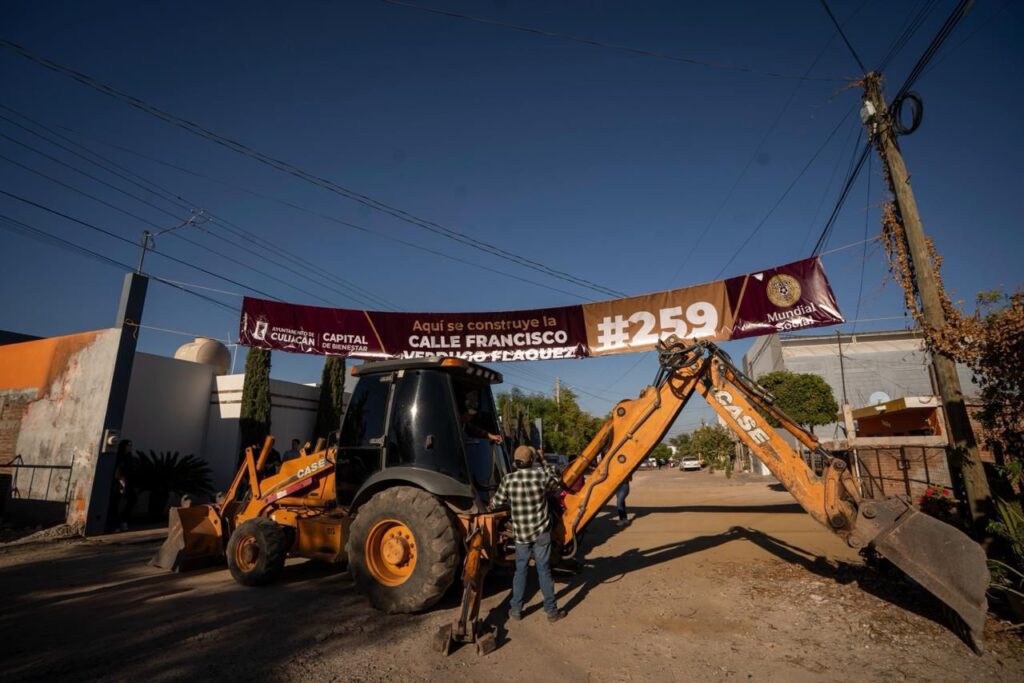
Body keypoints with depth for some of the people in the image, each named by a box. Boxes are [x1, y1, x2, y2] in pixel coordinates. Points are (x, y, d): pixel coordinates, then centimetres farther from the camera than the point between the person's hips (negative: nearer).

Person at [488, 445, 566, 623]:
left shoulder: (509, 479, -9)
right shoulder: (541, 474, -12)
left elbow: (496, 503, 1)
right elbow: (555, 483, 10)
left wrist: (489, 505, 24)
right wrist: (545, 463, 18)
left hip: (521, 533, 1)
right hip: (541, 531, -1)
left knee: (520, 570, 16)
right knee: (544, 570, 9)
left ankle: (516, 609, 24)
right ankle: (552, 611, 18)